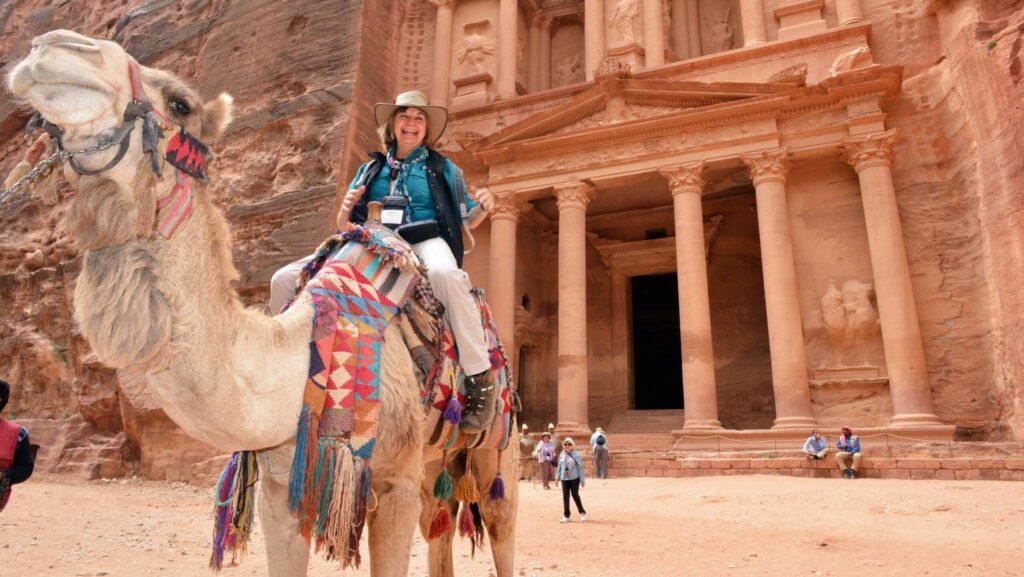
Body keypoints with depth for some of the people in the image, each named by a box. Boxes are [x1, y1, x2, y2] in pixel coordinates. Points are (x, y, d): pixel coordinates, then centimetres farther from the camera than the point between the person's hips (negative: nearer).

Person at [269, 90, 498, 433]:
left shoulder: (443, 170, 17)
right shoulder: (371, 169, 21)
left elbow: (465, 221, 17)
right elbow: (344, 227, 21)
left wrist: (482, 208, -5)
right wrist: (346, 209, -2)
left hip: (425, 244, -3)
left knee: (445, 273, -43)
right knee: (284, 280, -10)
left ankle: (480, 378, -34)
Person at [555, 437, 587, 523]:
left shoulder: (576, 455, -6)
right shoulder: (561, 455, 6)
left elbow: (580, 468, -4)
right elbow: (559, 467, 13)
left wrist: (582, 479, -4)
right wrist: (557, 478, 12)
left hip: (574, 479, -4)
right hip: (564, 479, 4)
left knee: (575, 496, -1)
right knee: (565, 497, 4)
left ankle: (582, 513, 18)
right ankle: (566, 516, 13)